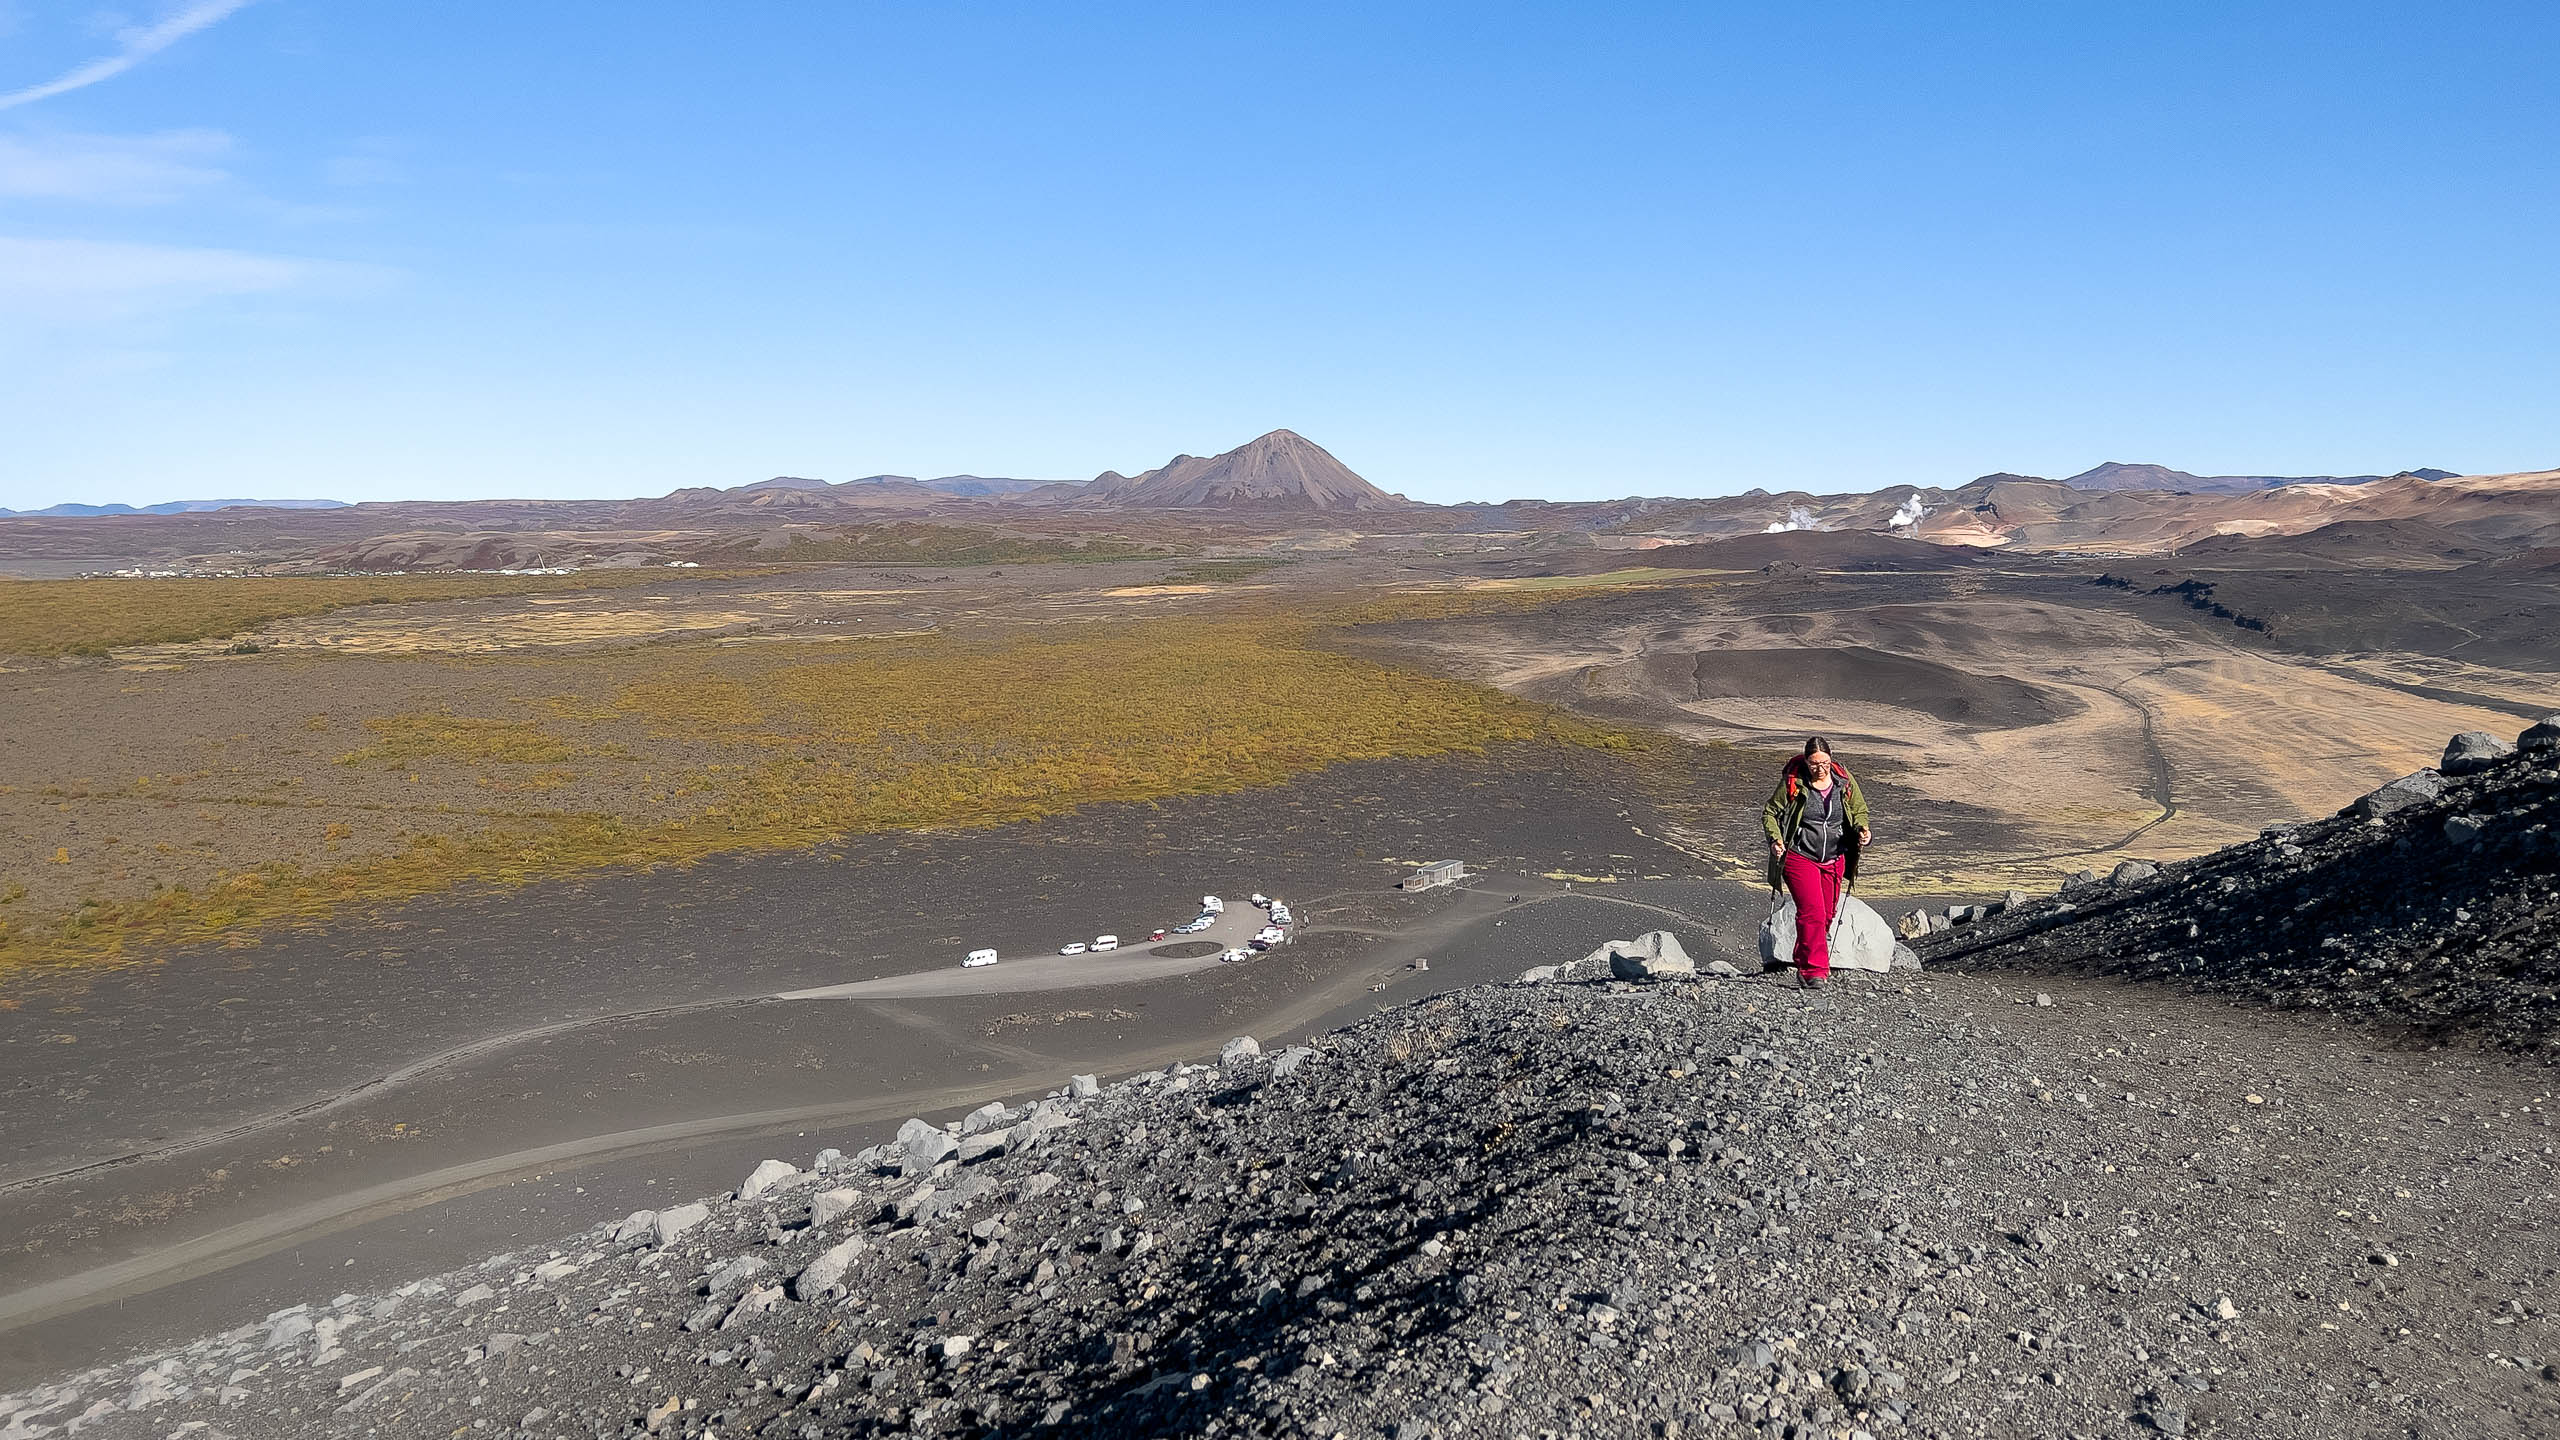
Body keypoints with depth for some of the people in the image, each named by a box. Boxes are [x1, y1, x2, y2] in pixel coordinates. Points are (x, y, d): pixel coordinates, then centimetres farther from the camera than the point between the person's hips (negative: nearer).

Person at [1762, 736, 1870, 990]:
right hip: (1800, 857, -4)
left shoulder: (1843, 780, 0)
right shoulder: (1793, 782, -9)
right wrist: (1775, 839, -17)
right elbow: (1770, 813, 0)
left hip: (1834, 859, 5)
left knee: (1827, 915, 11)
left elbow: (1859, 810, 13)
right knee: (1812, 913, -17)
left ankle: (1804, 966, 27)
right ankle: (1814, 971, -15)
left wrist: (1862, 829, -8)